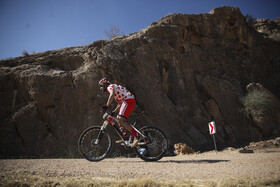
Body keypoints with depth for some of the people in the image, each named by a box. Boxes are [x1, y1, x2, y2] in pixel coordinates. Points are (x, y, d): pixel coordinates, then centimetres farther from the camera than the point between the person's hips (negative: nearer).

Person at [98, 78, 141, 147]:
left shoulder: (110, 86, 2)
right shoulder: (114, 87, 31)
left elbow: (112, 95, -23)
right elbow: (120, 104, 33)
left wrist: (107, 106, -28)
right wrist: (114, 112, 29)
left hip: (128, 101, -10)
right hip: (130, 102, 10)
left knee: (120, 120, -18)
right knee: (118, 119, 15)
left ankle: (136, 136, -21)